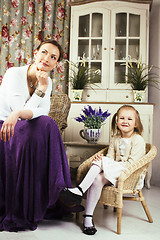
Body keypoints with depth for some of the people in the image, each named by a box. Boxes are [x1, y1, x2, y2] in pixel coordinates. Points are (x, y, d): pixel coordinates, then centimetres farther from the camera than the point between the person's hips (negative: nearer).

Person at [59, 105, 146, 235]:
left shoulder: (138, 140, -4)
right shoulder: (115, 139, 15)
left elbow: (132, 163, -13)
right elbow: (110, 157, 12)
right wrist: (101, 160, -13)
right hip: (113, 173, 5)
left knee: (104, 161, -28)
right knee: (97, 179, -28)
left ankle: (79, 190, -27)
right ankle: (88, 217, -23)